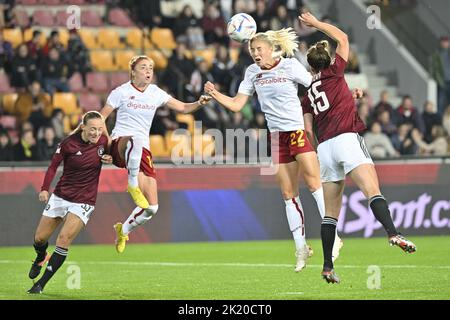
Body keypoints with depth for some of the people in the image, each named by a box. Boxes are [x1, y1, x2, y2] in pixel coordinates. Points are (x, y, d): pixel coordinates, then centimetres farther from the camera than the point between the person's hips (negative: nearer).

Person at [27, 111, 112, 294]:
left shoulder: (104, 142, -8)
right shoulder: (69, 143, -13)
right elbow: (53, 166, -6)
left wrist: (110, 159, -9)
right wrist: (44, 189, -19)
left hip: (84, 202, -1)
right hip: (61, 196, 1)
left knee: (64, 239, -19)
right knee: (40, 238, 8)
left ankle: (41, 284, -10)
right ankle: (41, 259, 47)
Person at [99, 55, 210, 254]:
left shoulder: (156, 93, 11)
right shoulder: (122, 92, 0)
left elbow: (182, 107, 12)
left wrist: (199, 103, -8)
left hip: (143, 151, 4)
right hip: (120, 144, -4)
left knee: (151, 207, -3)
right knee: (135, 139, -45)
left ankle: (123, 230, 23)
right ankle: (132, 184, -33)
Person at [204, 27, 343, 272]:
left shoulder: (290, 66, -6)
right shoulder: (252, 72, 8)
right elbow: (236, 105, 7)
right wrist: (214, 94, -7)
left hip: (300, 130, -5)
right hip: (277, 136, 5)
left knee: (313, 182, -16)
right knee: (288, 194, 4)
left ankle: (332, 236, -12)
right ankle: (301, 248, 10)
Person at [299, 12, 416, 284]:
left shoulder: (308, 94, 21)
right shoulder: (334, 73, 10)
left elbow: (308, 130, 14)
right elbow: (343, 38, 22)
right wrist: (316, 23, 31)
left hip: (324, 148, 5)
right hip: (347, 139, -5)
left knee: (331, 212, 8)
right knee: (373, 191, -22)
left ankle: (328, 266, 4)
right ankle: (393, 234, -45)